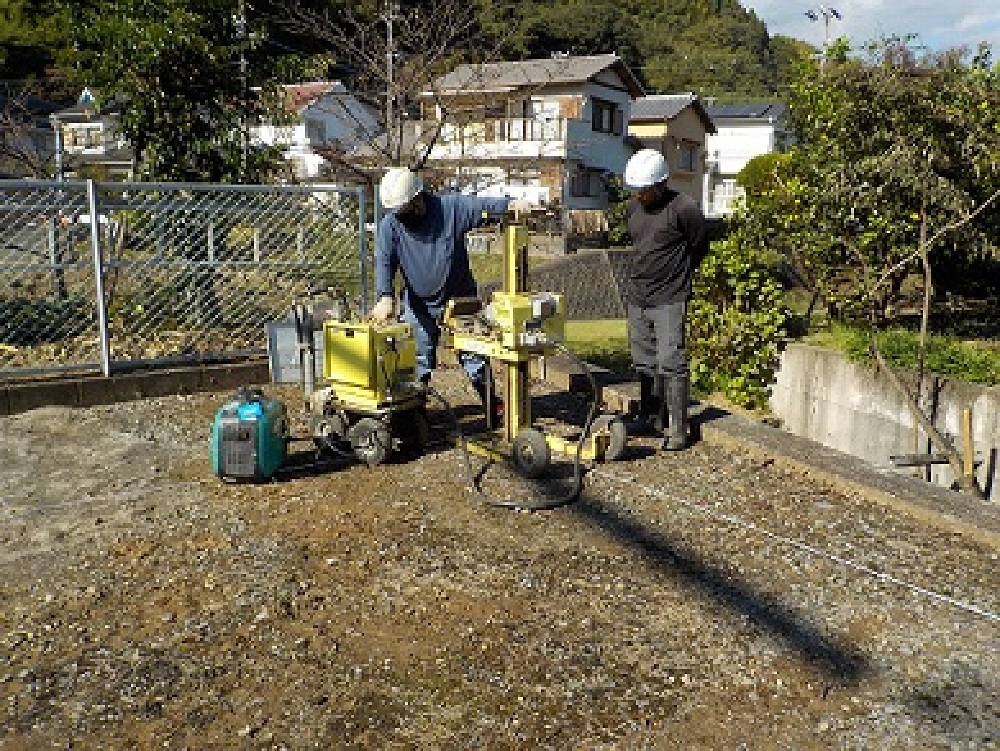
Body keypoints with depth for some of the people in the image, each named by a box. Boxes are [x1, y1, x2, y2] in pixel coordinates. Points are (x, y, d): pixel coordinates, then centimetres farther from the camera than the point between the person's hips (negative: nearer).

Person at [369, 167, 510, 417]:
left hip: (460, 299, -1)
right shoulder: (389, 225, -8)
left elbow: (485, 207, -17)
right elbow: (384, 262, -17)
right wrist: (386, 298, -32)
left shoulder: (451, 207, -12)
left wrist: (511, 204, -37)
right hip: (419, 305, 1)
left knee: (473, 355, 8)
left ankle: (493, 405, 22)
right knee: (418, 361, 8)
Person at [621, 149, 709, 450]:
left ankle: (677, 431, -2)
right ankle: (652, 421, 23)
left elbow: (700, 247, 1)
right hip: (636, 300, 7)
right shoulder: (631, 208, 8)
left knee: (671, 364, -9)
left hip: (669, 300, -7)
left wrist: (675, 275, 11)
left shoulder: (684, 208, -12)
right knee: (644, 363, 11)